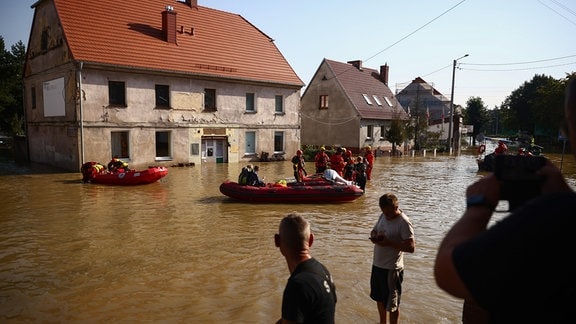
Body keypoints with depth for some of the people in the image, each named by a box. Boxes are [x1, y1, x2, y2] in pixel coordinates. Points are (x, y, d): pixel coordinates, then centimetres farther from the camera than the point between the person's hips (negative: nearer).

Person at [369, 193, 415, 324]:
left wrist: (389, 243, -28)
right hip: (377, 264, 8)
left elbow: (411, 247, -24)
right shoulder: (383, 216, 2)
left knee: (392, 303, 8)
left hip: (392, 269, -8)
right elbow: (373, 231, 15)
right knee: (379, 298, 25)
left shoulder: (404, 222, -21)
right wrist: (374, 237, -8)